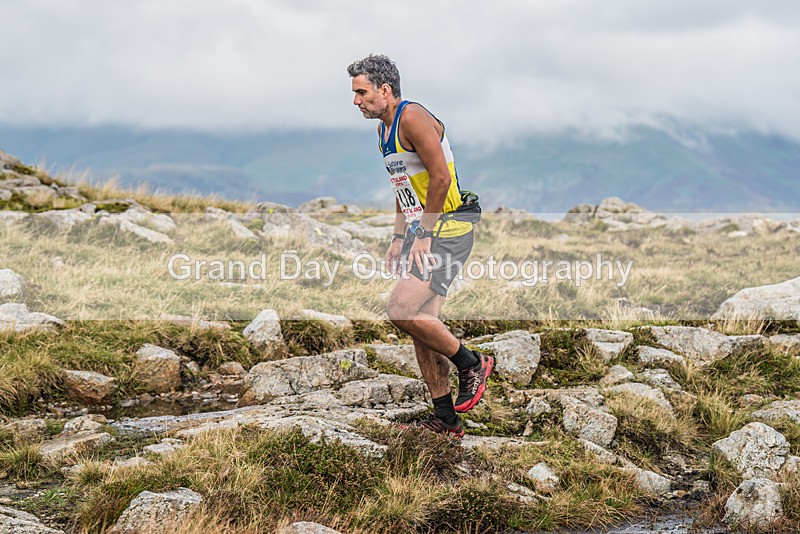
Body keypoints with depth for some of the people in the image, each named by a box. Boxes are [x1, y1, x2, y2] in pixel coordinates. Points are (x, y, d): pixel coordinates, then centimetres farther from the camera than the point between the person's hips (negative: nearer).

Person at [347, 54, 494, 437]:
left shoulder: (412, 118, -15)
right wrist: (398, 239, 18)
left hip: (446, 231, -10)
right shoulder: (384, 128, 16)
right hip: (420, 230, 10)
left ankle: (471, 363, -1)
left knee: (401, 310, -20)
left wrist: (424, 235, -18)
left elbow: (441, 179, -20)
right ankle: (445, 419, 14)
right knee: (419, 322, 7)